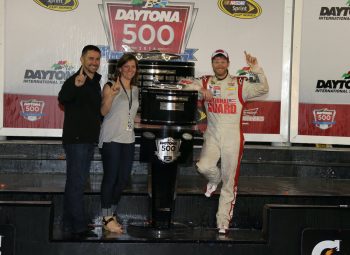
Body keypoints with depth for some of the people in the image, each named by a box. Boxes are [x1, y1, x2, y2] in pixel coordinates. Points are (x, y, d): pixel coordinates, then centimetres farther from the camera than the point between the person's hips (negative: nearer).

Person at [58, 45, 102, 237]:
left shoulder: (95, 83, 13)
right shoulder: (73, 81, -14)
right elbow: (62, 99, -37)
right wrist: (75, 85, -54)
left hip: (89, 140, 9)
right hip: (76, 140, -9)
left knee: (76, 182, 14)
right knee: (77, 182, -8)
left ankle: (70, 223, 22)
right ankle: (79, 226, -4)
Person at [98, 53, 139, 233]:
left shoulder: (135, 90, 16)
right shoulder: (110, 86, -4)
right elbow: (103, 111, -15)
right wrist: (112, 94, -27)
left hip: (128, 139, 6)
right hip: (111, 139, -6)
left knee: (123, 179, 7)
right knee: (110, 178, -5)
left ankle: (112, 214, 19)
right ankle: (107, 219, 1)